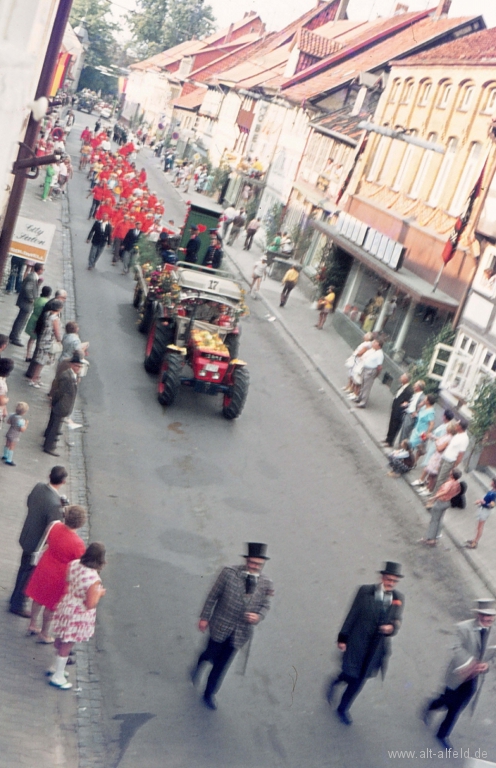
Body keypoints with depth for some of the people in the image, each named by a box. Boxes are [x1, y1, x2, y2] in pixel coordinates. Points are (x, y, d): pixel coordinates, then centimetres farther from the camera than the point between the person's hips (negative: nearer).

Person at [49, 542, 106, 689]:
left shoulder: (74, 564, -12)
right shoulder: (94, 579, -33)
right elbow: (90, 604, -26)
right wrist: (99, 593, -10)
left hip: (66, 607, 7)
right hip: (78, 616, -7)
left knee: (60, 640, 26)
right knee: (67, 645, 11)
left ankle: (57, 667, 47)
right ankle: (57, 677, 28)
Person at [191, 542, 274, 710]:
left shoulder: (265, 584, -11)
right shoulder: (229, 573, -18)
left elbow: (265, 606, 3)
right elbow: (213, 595, -8)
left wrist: (258, 616, -18)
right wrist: (204, 617, -4)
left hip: (240, 633, 2)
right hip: (220, 626, -2)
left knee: (221, 665, 13)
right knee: (212, 654, 17)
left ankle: (209, 694, 36)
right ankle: (200, 663, 54)